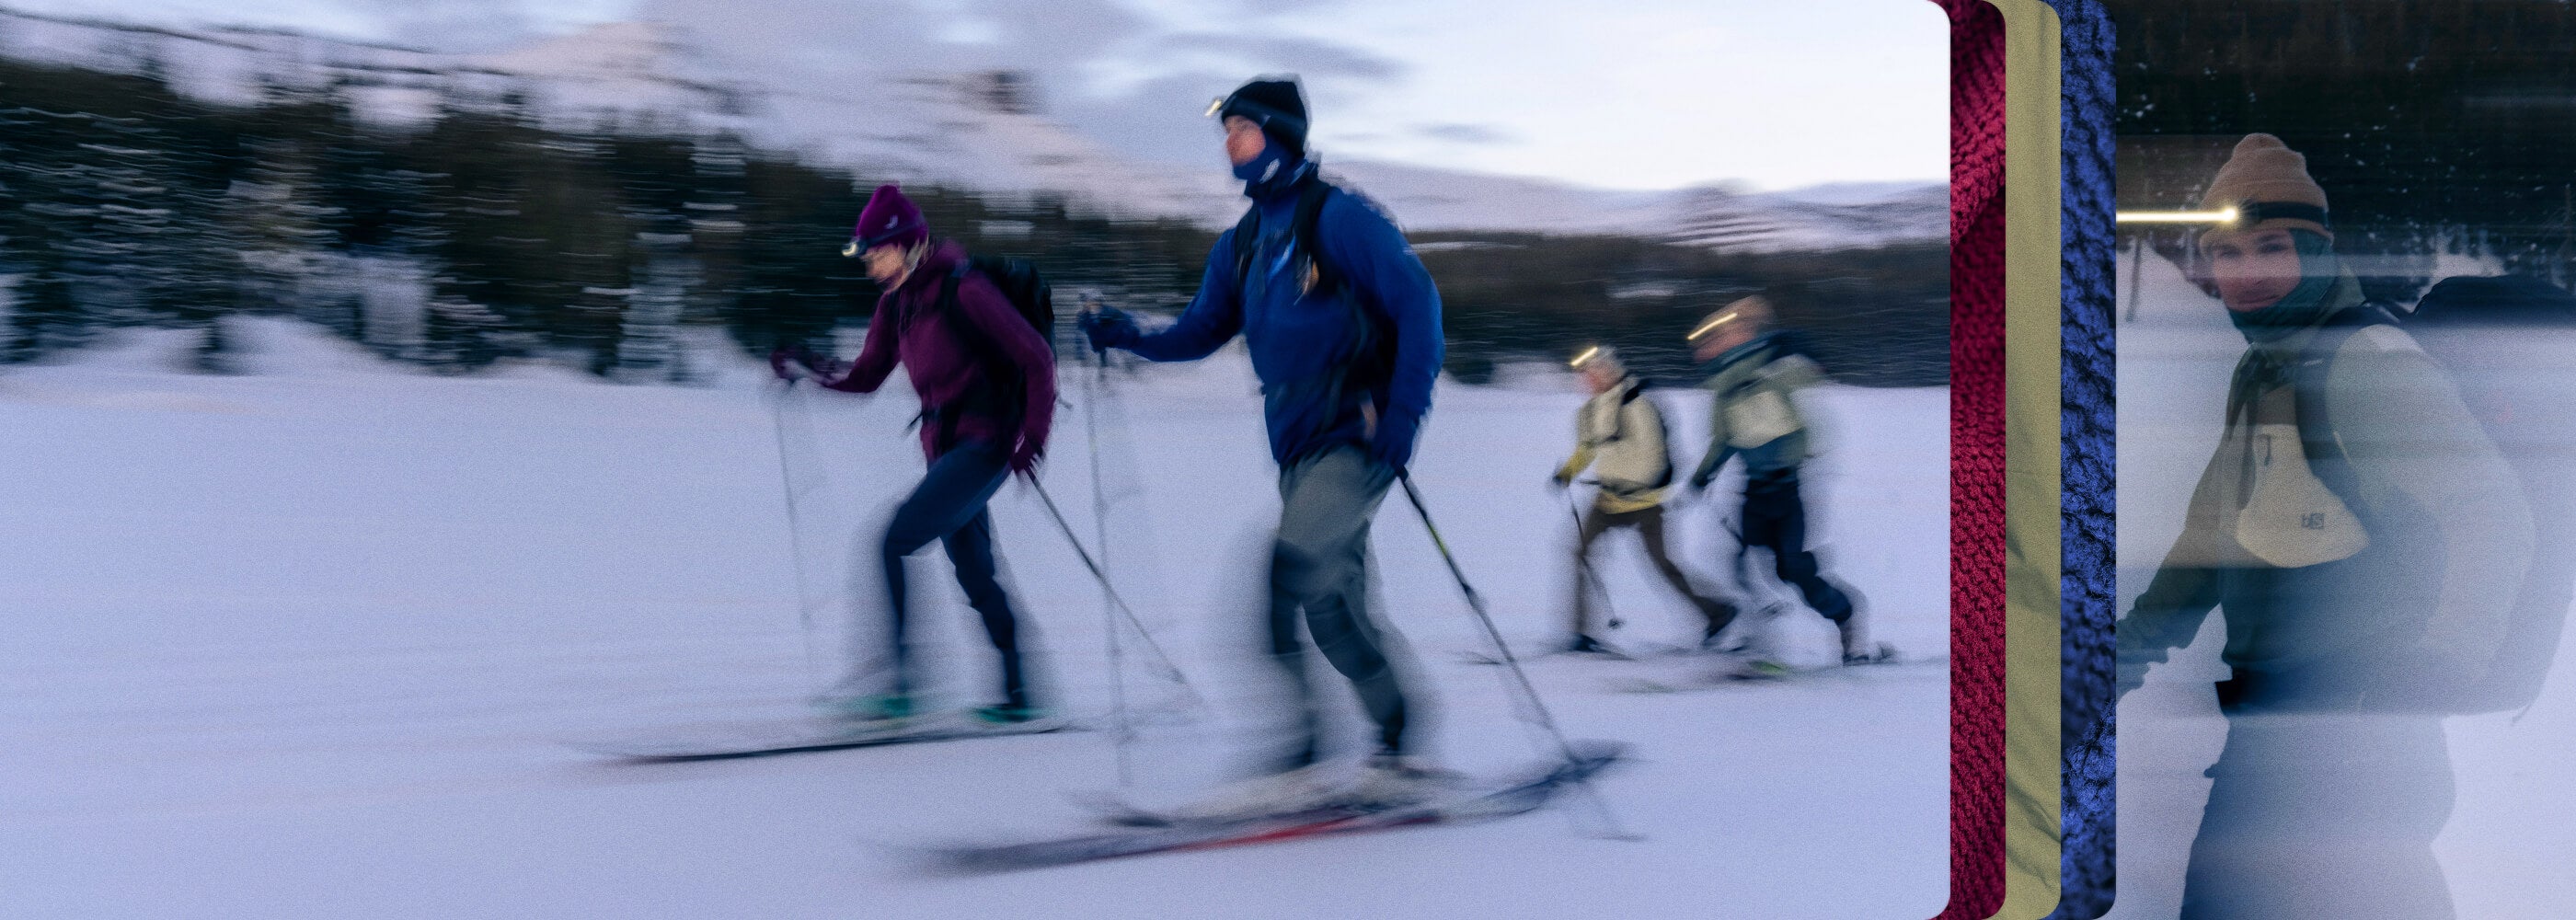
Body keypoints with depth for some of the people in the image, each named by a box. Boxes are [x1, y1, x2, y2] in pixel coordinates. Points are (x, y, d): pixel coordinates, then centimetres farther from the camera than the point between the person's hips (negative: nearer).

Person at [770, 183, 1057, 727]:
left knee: (892, 542, -18)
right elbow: (867, 376, 16)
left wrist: (1033, 438, -16)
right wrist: (810, 371, -1)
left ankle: (891, 677, -19)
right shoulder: (896, 303, 8)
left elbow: (1036, 359, -12)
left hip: (983, 445, -9)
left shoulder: (962, 292, -16)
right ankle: (1018, 696, 20)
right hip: (943, 447, 9)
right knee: (974, 575, 12)